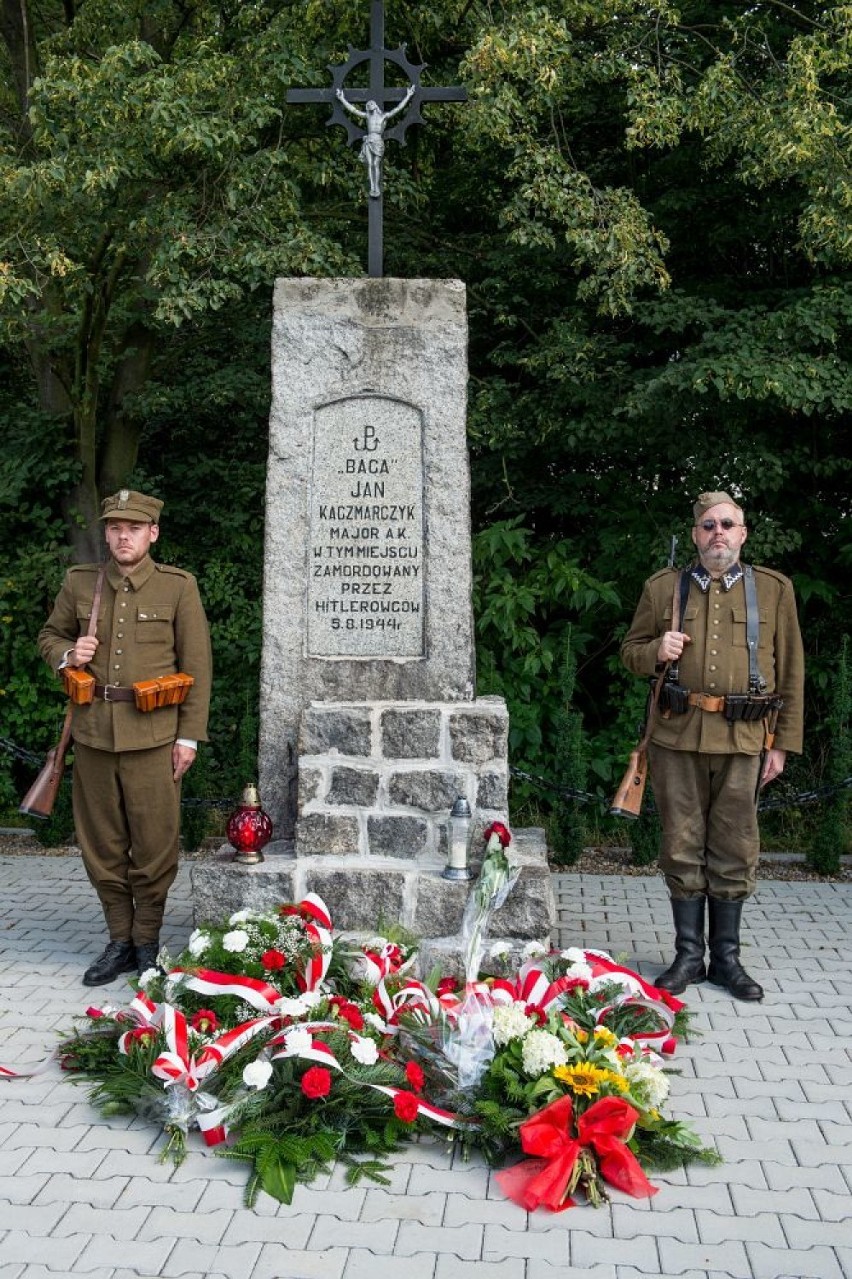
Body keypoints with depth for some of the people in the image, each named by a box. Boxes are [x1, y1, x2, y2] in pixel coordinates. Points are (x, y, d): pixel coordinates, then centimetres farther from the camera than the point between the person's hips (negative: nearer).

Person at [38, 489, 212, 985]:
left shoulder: (179, 586, 0)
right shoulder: (79, 582, 8)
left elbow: (197, 666, 0)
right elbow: (50, 636, 22)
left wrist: (189, 736, -4)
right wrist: (67, 654, -3)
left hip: (153, 736, -3)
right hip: (93, 734, 3)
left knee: (154, 845, 3)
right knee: (102, 844, 10)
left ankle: (147, 942, 20)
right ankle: (120, 939, 25)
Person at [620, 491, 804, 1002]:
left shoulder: (774, 589, 7)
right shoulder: (663, 588, 7)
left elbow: (791, 672, 7)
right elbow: (631, 652, 14)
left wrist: (782, 743, 3)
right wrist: (657, 651, -9)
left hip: (743, 740, 0)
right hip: (677, 736, 0)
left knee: (735, 853, 6)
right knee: (683, 850, 6)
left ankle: (727, 958, 20)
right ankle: (689, 956, 18)